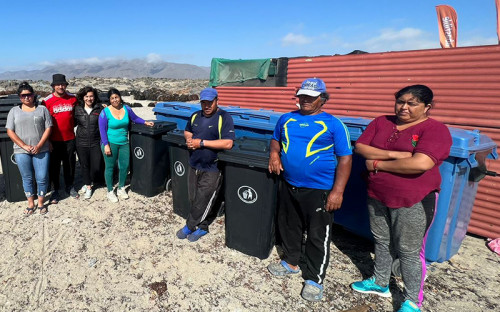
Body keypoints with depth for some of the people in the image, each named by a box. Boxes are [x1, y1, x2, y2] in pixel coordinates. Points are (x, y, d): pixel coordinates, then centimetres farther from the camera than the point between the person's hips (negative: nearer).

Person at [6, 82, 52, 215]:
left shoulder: (42, 109, 5)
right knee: (27, 178, 10)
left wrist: (39, 145, -10)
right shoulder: (14, 111, 7)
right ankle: (31, 204, 24)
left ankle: (41, 203, 18)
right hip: (21, 151, 1)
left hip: (41, 150, -1)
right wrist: (24, 146, -9)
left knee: (42, 178, 1)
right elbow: (10, 131, 2)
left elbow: (48, 128, 0)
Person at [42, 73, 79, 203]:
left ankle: (69, 187, 27)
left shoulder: (73, 98, 2)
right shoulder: (47, 101, -6)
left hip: (70, 138, 2)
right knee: (54, 166, 7)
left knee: (70, 164, 11)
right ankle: (56, 190, 20)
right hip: (54, 140, -2)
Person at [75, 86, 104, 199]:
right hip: (81, 143, 1)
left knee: (96, 167, -2)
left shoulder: (99, 108, 0)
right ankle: (88, 187, 29)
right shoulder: (77, 109, 3)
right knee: (84, 165, 10)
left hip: (96, 143, -1)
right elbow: (73, 123, 14)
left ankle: (90, 182, 29)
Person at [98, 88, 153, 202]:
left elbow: (135, 118, 17)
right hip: (110, 143, -4)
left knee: (125, 166, 8)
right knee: (109, 167, 5)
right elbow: (102, 130, -9)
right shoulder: (105, 112, -8)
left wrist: (145, 122, 2)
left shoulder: (126, 108, 3)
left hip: (124, 143, 4)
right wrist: (106, 145, -14)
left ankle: (121, 188, 29)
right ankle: (110, 191, 21)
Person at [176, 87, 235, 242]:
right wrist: (189, 139, -2)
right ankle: (202, 228, 32)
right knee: (194, 199, 14)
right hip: (194, 166, 7)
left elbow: (228, 143, -22)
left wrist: (201, 143, -20)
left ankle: (189, 226, 24)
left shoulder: (224, 117, -13)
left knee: (202, 201, 2)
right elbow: (187, 131, 24)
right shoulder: (195, 116, 8)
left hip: (212, 169, -6)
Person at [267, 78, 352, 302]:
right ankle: (290, 262, 43)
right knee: (288, 227, 20)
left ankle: (314, 279, 25)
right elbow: (276, 139, 22)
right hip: (289, 186, 5)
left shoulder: (333, 124, -7)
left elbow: (345, 159, -10)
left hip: (319, 190, -5)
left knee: (317, 237, 7)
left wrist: (337, 191, -17)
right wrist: (274, 153, -1)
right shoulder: (286, 119, 7)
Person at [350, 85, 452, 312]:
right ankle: (380, 283, 40)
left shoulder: (435, 129, -13)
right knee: (381, 241, 20)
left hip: (413, 201, -5)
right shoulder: (381, 122, 3)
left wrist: (377, 164, -18)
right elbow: (359, 147, -5)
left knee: (409, 251, 7)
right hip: (376, 196, 5)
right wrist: (392, 154, -19)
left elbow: (420, 163, -27)